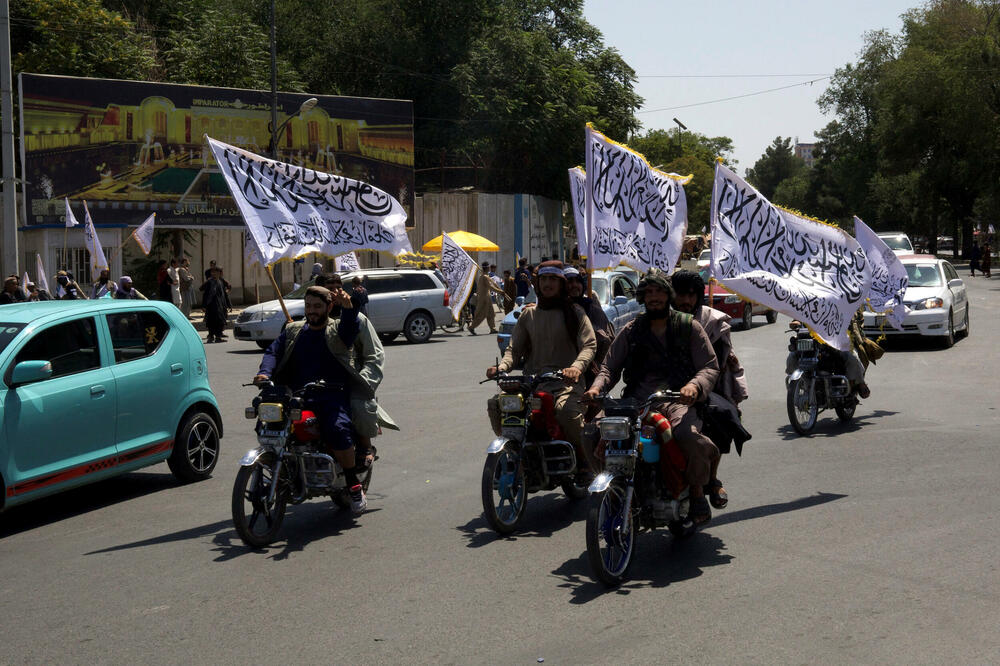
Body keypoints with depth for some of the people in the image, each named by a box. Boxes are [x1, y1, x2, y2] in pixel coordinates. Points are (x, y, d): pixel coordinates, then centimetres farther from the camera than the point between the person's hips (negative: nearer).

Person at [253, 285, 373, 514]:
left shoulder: (338, 330, 10)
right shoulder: (293, 331, 22)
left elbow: (351, 324, -13)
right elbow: (274, 351, 10)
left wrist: (347, 306, -37)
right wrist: (264, 372, -13)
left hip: (332, 394, -4)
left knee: (338, 430, -31)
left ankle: (354, 485, -14)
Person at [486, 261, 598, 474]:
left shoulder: (575, 312, 9)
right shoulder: (528, 314, 20)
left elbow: (589, 344, -4)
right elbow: (514, 349, 16)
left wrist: (577, 367, -26)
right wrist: (502, 367, -8)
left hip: (565, 382, -4)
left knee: (566, 410, -36)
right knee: (496, 404, -21)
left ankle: (585, 463, -15)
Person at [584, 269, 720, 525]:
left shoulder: (689, 326, 13)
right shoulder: (630, 331, 21)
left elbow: (710, 366, 7)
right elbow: (610, 367, 17)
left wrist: (695, 386, -16)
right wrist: (597, 387, -6)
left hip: (677, 400, -2)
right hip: (636, 401, 2)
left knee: (690, 435, -36)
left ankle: (697, 492, -8)